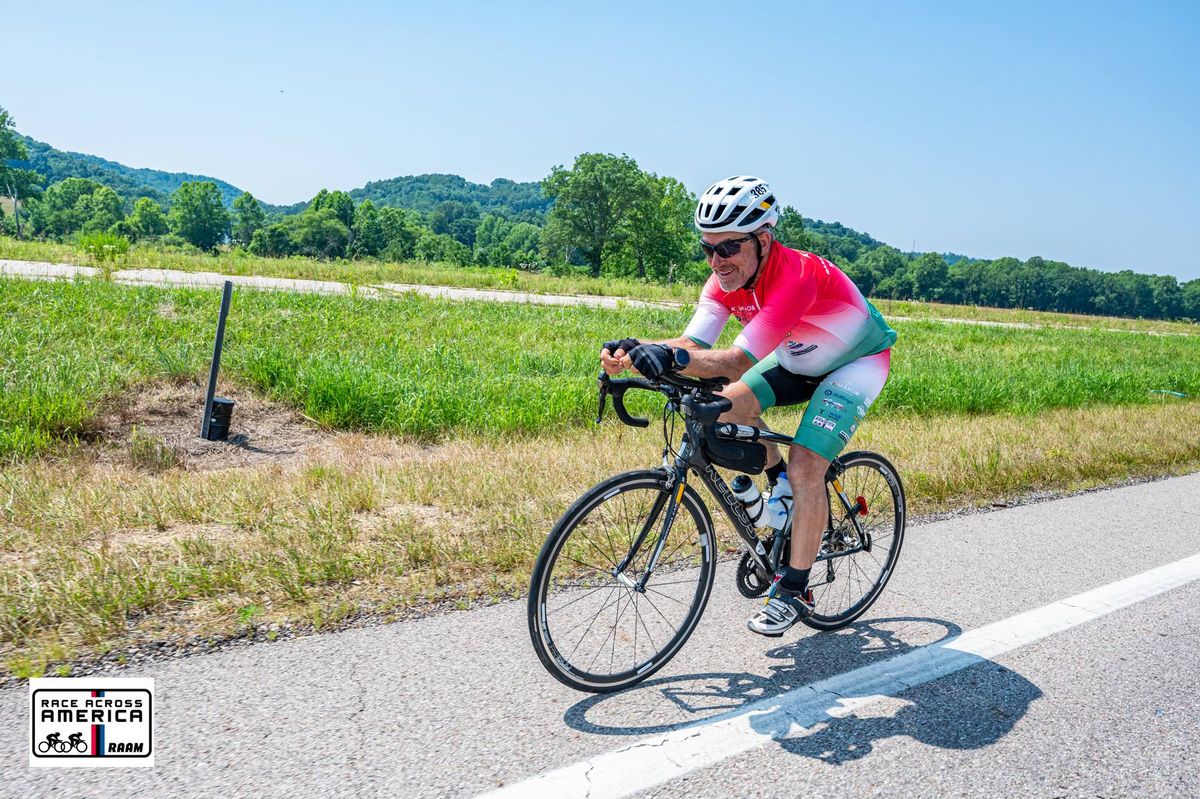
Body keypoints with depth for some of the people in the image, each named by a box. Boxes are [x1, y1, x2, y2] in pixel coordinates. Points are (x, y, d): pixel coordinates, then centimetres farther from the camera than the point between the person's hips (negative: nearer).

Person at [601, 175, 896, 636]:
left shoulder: (795, 276, -38)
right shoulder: (726, 278, -15)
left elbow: (739, 360, -45)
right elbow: (693, 345, -25)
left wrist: (673, 357, -61)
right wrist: (632, 351, -42)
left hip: (856, 360, -7)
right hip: (799, 359, 7)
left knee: (805, 469, -18)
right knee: (727, 407, -13)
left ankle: (794, 592, -4)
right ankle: (781, 484, 13)